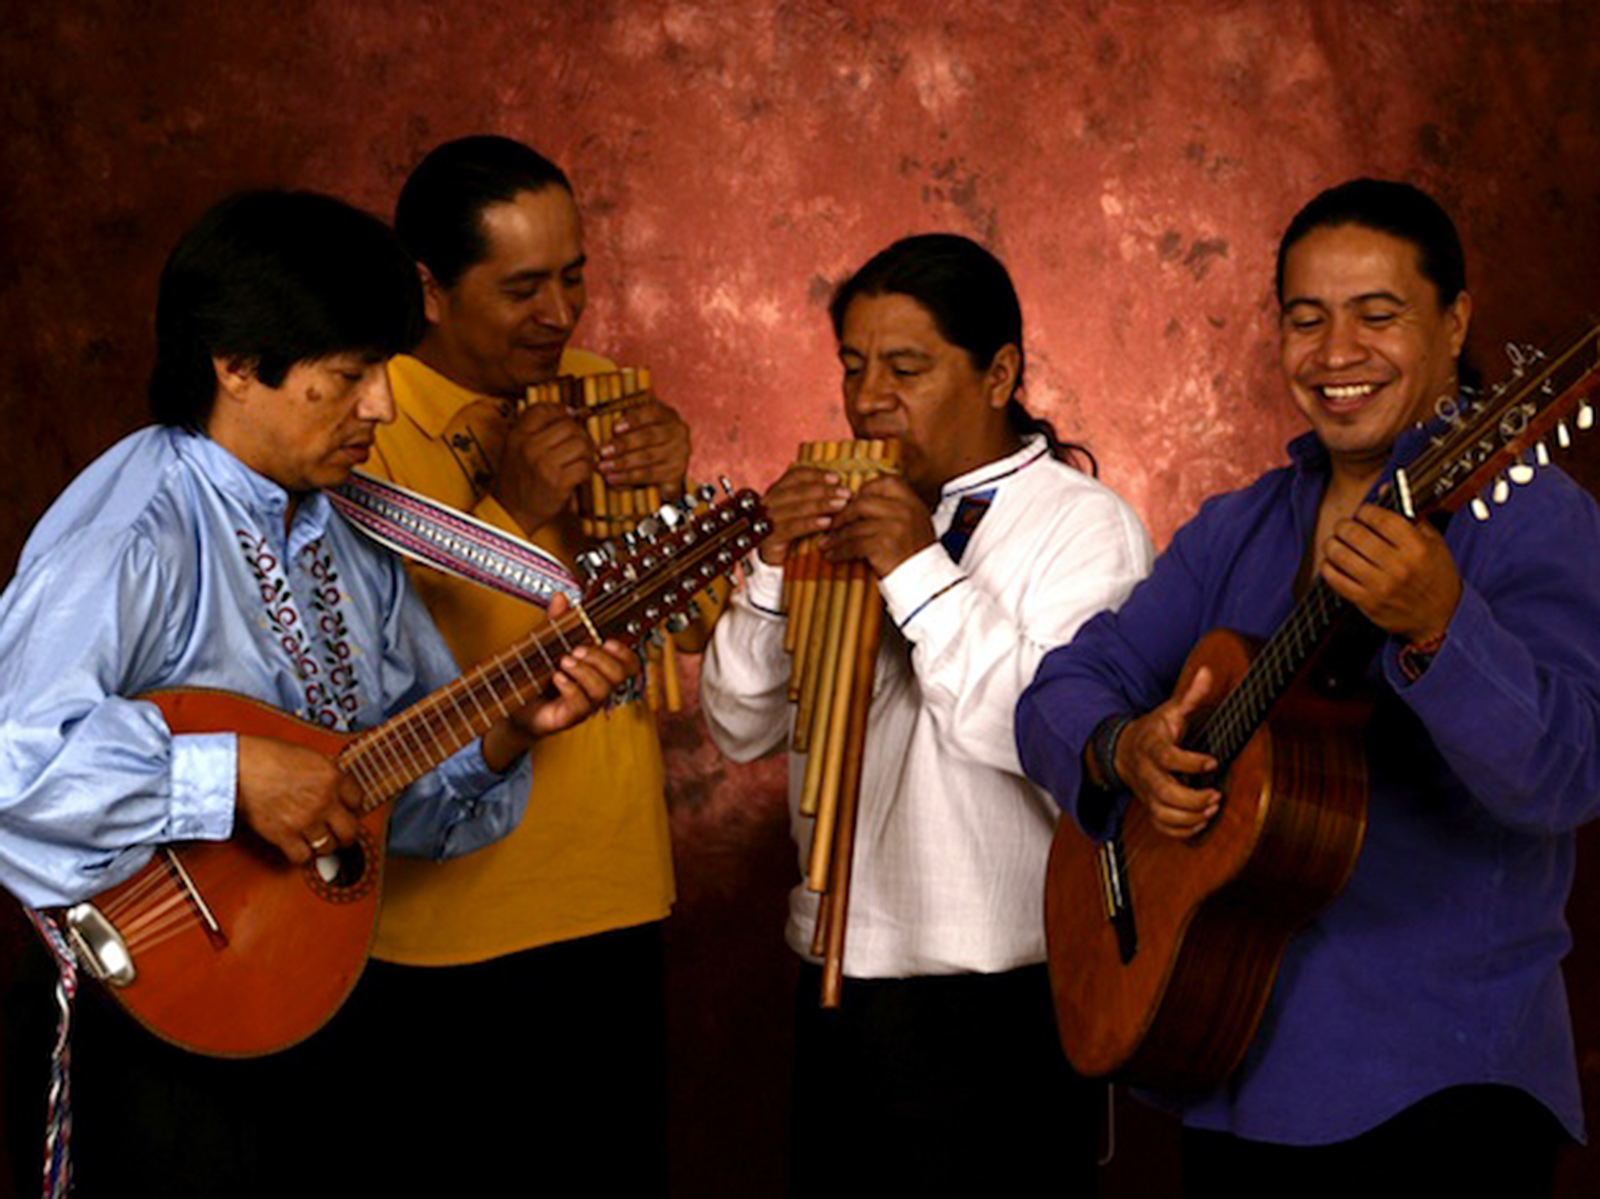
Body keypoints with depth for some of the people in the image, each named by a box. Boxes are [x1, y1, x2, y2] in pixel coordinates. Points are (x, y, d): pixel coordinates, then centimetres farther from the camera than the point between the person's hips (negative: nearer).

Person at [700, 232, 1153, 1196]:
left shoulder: (1089, 529, -7)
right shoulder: (846, 518, 10)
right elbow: (741, 730, 7)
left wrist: (921, 572, -21)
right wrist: (776, 569, -7)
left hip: (1002, 1007, -5)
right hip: (839, 978, 6)